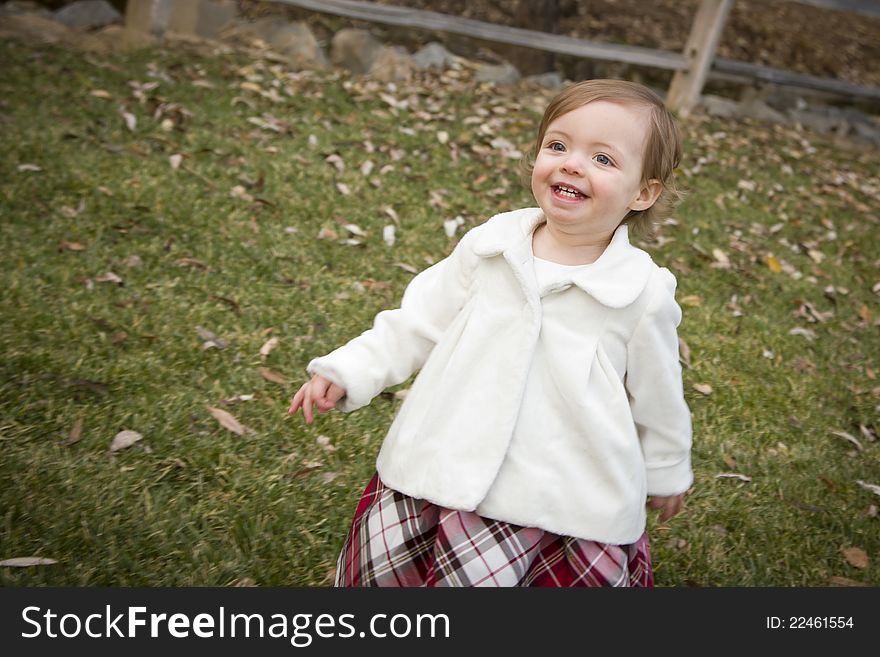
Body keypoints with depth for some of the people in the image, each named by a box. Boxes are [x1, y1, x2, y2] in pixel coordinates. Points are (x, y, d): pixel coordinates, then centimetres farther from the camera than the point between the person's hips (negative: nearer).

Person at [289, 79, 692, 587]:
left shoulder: (643, 293, -9)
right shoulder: (490, 246, -3)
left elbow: (656, 395, 5)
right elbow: (420, 320, 7)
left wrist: (666, 474, 18)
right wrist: (348, 371, 0)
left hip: (555, 494, -3)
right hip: (441, 463, 3)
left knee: (471, 573, -13)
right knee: (381, 559, 1)